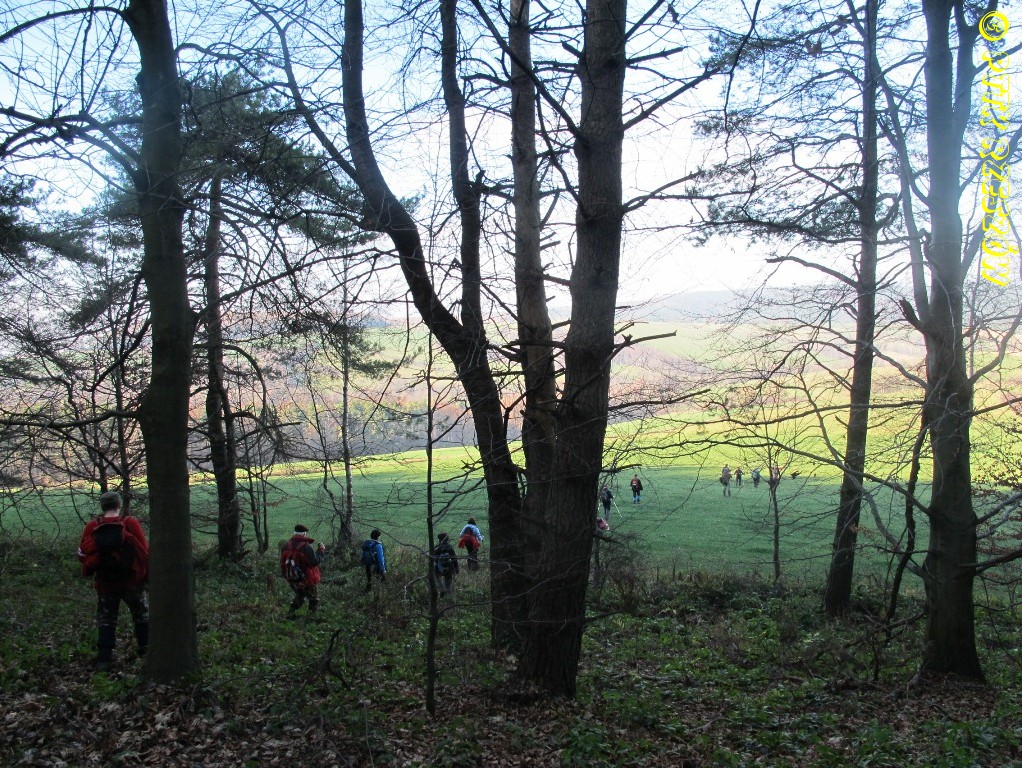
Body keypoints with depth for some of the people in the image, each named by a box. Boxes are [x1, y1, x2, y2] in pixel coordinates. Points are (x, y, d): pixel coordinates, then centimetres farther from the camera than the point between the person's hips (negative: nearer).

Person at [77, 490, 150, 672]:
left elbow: (82, 554, 1)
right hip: (132, 581, -2)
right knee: (142, 616, 16)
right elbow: (144, 552, -11)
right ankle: (147, 651, 18)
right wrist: (147, 575, 2)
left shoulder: (91, 528, -5)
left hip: (105, 583, 2)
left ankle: (104, 659, 9)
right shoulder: (131, 524, -12)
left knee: (106, 620, 15)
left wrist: (91, 572, 20)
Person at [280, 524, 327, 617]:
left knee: (299, 596, 30)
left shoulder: (286, 546, -2)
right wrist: (321, 550, -12)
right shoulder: (306, 547, -23)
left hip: (292, 580, 6)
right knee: (314, 599, 13)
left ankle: (290, 613, 29)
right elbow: (315, 561, -23)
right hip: (306, 580, -6)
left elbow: (283, 562, 5)